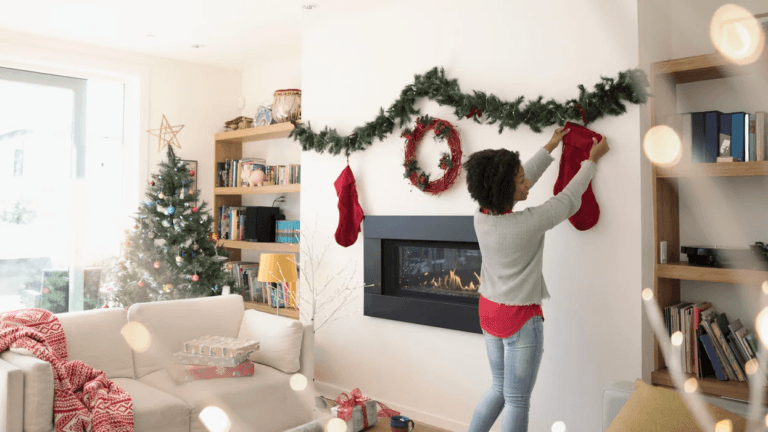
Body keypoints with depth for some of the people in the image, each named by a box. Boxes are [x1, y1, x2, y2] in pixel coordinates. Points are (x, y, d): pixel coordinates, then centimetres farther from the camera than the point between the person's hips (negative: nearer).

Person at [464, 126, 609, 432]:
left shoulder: (482, 217, -7)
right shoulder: (527, 223, -25)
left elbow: (523, 180, 7)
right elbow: (569, 200, -9)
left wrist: (550, 148, 17)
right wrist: (592, 160, 6)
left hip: (489, 312, 7)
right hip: (520, 318, -7)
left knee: (499, 389, 23)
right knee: (517, 402, 7)